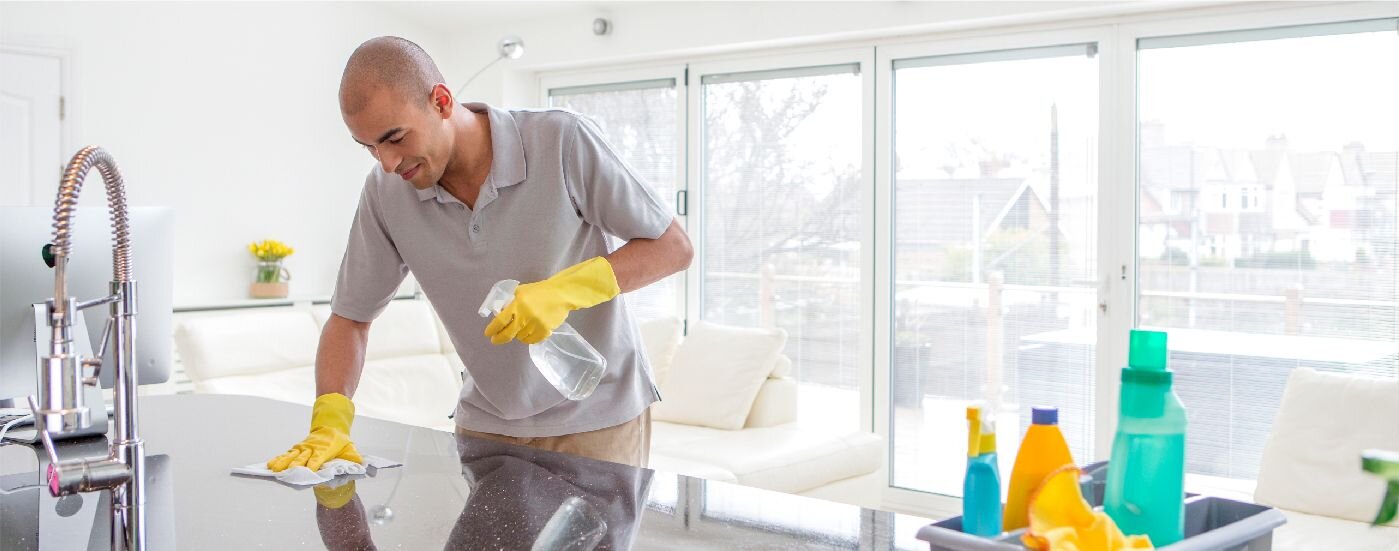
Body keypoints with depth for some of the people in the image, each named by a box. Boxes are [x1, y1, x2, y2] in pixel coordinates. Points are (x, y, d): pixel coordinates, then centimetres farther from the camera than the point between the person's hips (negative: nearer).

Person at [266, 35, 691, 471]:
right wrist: (329, 425, -15)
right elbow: (350, 317, 1)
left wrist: (565, 290, -28)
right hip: (486, 423, 3)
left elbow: (673, 247, -14)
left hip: (597, 417, -3)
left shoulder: (563, 141, -21)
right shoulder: (385, 193, -10)